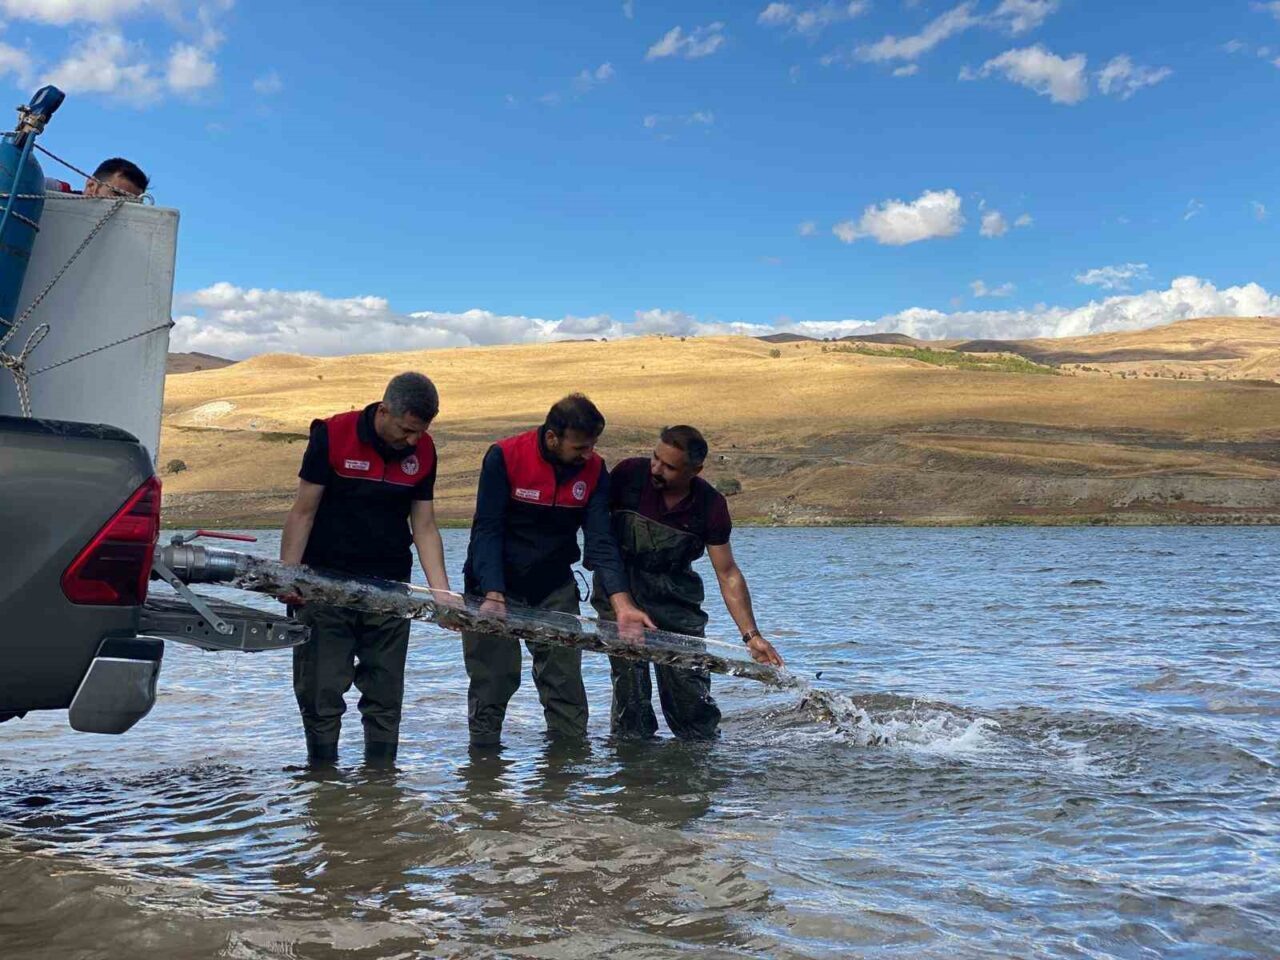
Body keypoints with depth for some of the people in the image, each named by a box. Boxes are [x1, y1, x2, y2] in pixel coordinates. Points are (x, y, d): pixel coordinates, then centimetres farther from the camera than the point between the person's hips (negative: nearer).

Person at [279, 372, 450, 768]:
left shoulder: (423, 451, 0)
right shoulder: (332, 435, -10)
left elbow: (424, 527, 3)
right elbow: (303, 512, -6)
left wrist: (442, 595, -5)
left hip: (389, 586, 3)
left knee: (385, 693, 7)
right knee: (320, 690, 2)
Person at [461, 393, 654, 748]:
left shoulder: (594, 470, -7)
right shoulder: (504, 457, -16)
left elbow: (600, 542, -10)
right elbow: (487, 530, -18)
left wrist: (621, 604, -23)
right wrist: (493, 596, -29)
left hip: (554, 587, 3)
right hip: (494, 587, -3)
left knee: (566, 680, -1)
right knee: (492, 680, -2)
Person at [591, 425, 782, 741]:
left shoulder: (710, 506, -12)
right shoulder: (630, 473, -16)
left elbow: (728, 574, -7)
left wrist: (751, 635, -14)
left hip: (674, 596, 1)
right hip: (619, 591, -1)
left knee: (688, 681, -1)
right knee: (629, 679, -5)